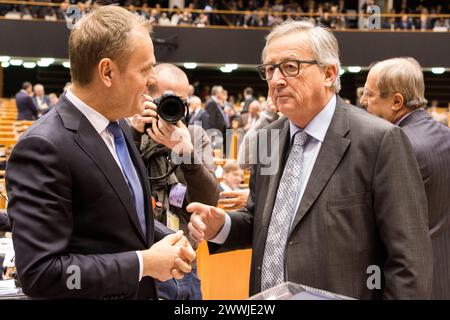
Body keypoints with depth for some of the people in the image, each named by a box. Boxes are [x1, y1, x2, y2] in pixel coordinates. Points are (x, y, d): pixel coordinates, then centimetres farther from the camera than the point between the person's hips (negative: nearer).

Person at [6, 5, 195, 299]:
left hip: (142, 292, 8)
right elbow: (39, 273, -27)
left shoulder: (117, 125, 2)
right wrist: (144, 263, -21)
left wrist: (165, 242, -5)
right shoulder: (44, 148, -23)